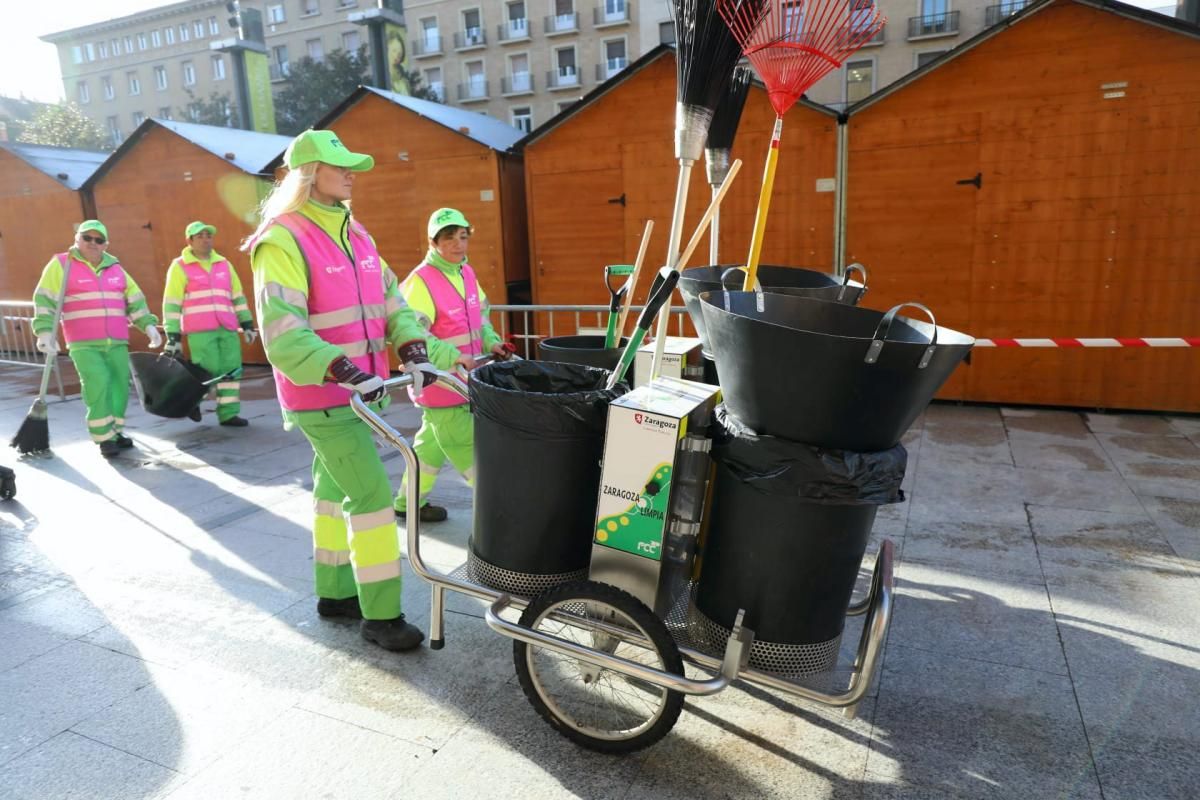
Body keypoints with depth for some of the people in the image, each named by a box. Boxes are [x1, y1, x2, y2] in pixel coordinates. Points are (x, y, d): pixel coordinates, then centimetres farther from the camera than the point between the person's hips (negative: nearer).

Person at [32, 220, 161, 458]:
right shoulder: (62, 264, 1)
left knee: (120, 385, 2)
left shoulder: (115, 267, 14)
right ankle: (104, 438, -6)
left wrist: (148, 324, 7)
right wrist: (46, 331, -14)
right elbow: (44, 300, -4)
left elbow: (135, 299, 18)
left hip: (117, 343, 5)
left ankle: (114, 431, 17)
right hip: (84, 344, -4)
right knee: (98, 385, -15)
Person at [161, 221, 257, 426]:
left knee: (231, 371, 0)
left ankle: (228, 414, 8)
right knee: (209, 371, -8)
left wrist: (247, 323, 13)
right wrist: (173, 336, -6)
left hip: (227, 329, 5)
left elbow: (238, 296, 20)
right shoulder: (180, 267, 3)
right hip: (200, 331, -4)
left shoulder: (224, 264, 16)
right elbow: (171, 304, 0)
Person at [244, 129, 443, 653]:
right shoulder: (282, 242, -14)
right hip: (321, 399, -8)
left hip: (356, 392, 8)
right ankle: (381, 616, 3)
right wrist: (347, 372, -31)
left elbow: (390, 300, 11)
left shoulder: (355, 234, 11)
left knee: (335, 490, 17)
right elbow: (282, 336, -23)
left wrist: (414, 350, -5)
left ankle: (334, 593, 33)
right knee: (372, 497, -9)